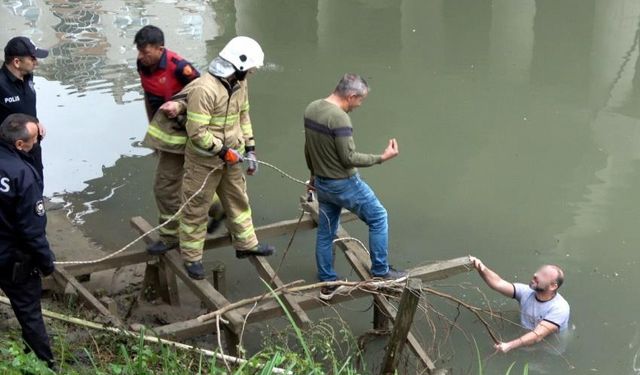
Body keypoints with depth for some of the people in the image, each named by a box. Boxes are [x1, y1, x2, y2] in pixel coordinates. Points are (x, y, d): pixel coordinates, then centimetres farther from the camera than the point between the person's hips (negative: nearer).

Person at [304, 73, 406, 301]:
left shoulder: (311, 109, 1)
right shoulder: (339, 118, -25)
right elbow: (349, 158, -23)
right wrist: (381, 158, -16)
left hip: (322, 183, 8)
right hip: (343, 184, -8)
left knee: (325, 232, 16)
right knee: (378, 218, 9)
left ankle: (327, 283, 26)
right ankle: (380, 272, 17)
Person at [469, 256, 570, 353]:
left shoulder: (559, 308, -22)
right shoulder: (527, 292, -6)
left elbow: (538, 335, -30)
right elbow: (498, 283, -18)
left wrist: (510, 345, -42)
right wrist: (482, 269, -38)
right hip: (524, 345, 5)